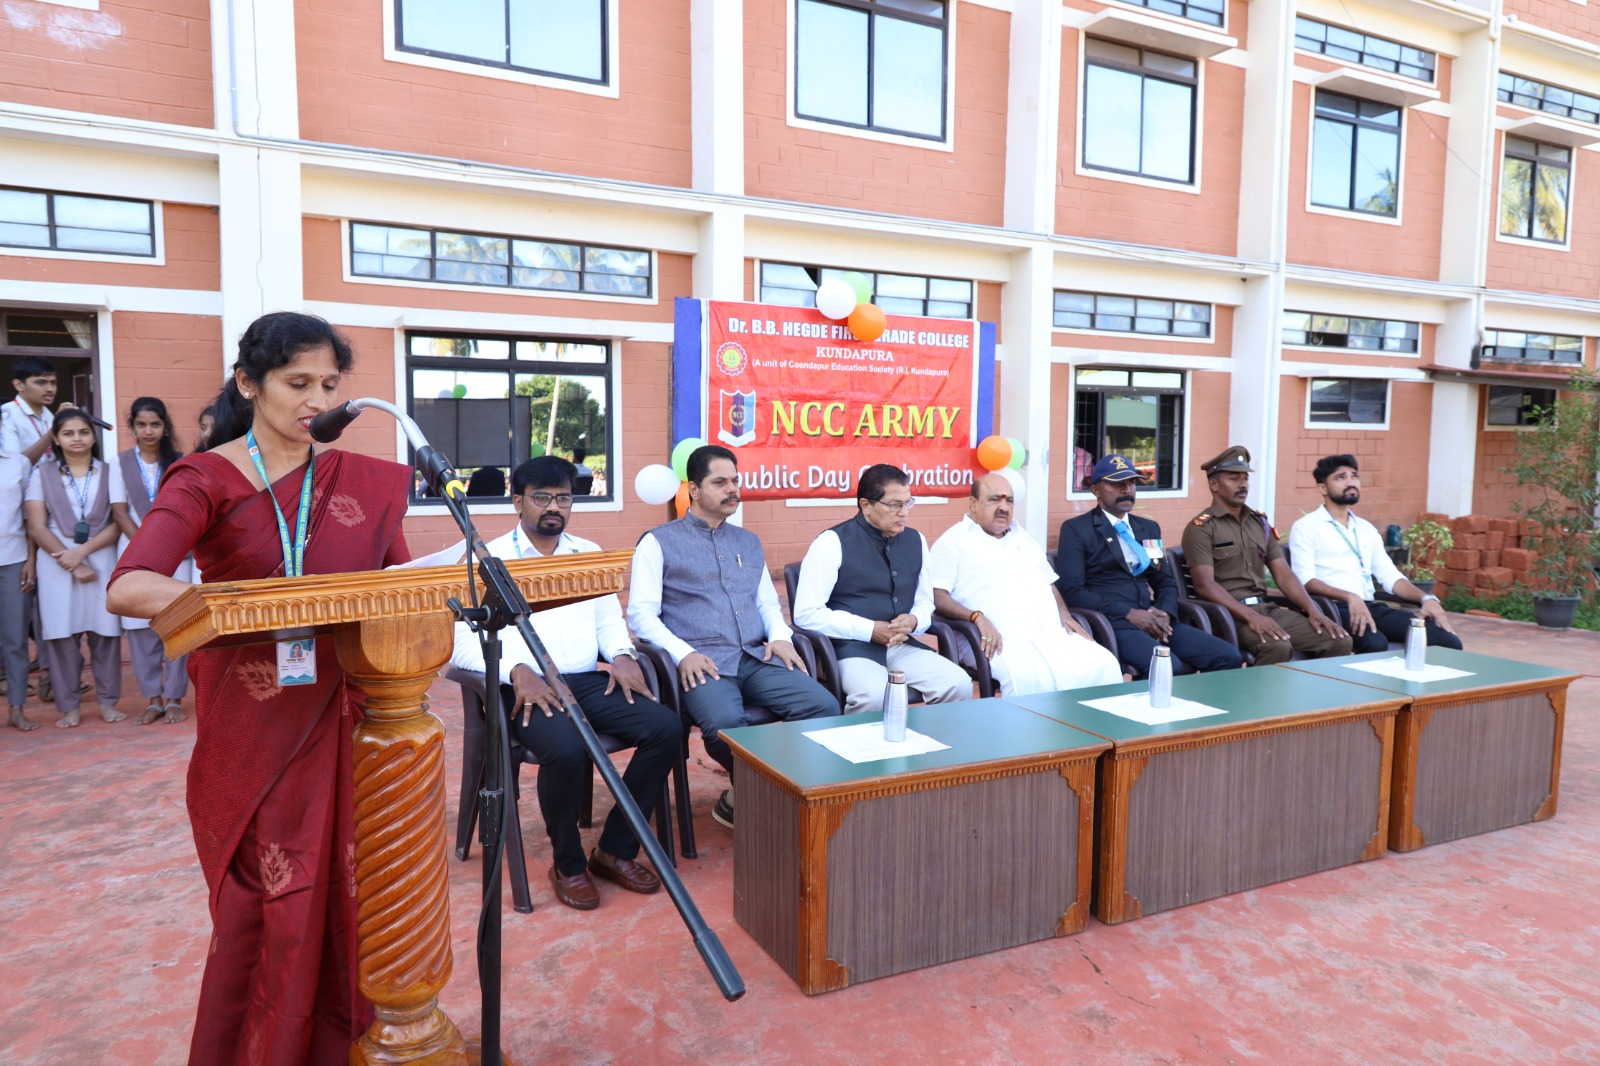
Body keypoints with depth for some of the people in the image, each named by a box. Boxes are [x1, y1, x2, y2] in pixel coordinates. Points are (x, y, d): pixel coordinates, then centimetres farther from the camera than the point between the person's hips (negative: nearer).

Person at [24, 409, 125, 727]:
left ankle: (108, 701, 10)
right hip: (57, 563, 0)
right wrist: (70, 564, -9)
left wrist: (82, 551, -14)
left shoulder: (109, 473, 6)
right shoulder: (42, 474, 7)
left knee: (105, 631, 0)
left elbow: (118, 523, -2)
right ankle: (68, 706, 8)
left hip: (101, 560, 0)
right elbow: (37, 527, 0)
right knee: (61, 634, 0)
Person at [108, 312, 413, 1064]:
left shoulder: (361, 482, 7)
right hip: (254, 730, -3)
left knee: (348, 894, 9)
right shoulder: (207, 480, -5)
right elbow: (126, 588, -19)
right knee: (267, 907, 5)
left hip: (343, 722, 3)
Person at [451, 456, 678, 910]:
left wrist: (622, 654, -1)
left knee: (666, 727, -19)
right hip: (525, 687, -5)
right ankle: (567, 863, -6)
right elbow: (461, 640, -6)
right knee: (567, 749, -35)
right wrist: (516, 670, -22)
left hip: (589, 681, 5)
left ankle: (615, 849, -3)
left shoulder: (588, 553, 20)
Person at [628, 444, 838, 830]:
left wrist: (780, 636, 4)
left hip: (757, 658, 5)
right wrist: (683, 653, -16)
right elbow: (641, 614, -1)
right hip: (704, 663, -5)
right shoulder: (659, 542, 7)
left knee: (824, 706, -21)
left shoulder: (748, 542, 25)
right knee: (726, 724, -37)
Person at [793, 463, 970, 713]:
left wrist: (914, 621, -4)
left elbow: (924, 601, 21)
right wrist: (870, 630, -15)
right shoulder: (833, 542, -7)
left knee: (959, 685, -17)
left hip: (901, 646, 5)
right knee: (874, 695, -34)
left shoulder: (916, 541, 10)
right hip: (851, 648, -5)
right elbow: (806, 613, -11)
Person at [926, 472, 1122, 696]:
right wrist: (977, 617, -22)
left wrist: (1064, 614, 11)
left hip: (1054, 633, 7)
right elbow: (936, 596, -6)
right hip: (1002, 639, -6)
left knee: (1104, 664, -17)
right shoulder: (954, 541, 5)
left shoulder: (1023, 537, 27)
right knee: (1029, 676, -37)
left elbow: (1049, 583, 32)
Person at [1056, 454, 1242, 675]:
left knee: (1228, 656, -12)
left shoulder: (1149, 528, 21)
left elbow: (1166, 582, 23)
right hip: (1110, 623, -6)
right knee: (1168, 668, -32)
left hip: (1153, 619, 7)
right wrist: (1129, 613, -15)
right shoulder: (1076, 529, 0)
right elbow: (1071, 590, -9)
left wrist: (1164, 613, -1)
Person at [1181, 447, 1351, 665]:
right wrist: (1250, 616, -26)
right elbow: (1205, 584, -15)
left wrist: (1313, 611, -4)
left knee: (1339, 641, -11)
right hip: (1229, 613, -6)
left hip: (1267, 608, 7)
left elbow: (1283, 574, 12)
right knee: (1277, 647, -34)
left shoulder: (1260, 522, 17)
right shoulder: (1200, 528, -4)